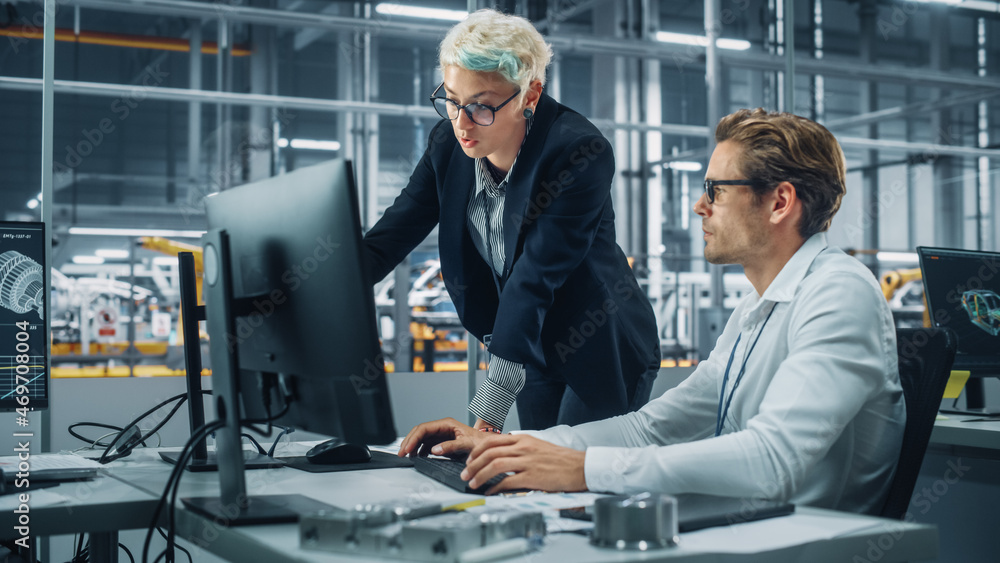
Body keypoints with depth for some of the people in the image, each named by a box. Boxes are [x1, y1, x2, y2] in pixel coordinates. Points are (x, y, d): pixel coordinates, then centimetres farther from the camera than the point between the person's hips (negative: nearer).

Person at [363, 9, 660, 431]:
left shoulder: (580, 152, -26)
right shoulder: (448, 144, -8)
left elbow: (534, 280, -32)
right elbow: (387, 239, -9)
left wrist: (489, 411, -35)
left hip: (601, 351, -5)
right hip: (534, 349, 6)